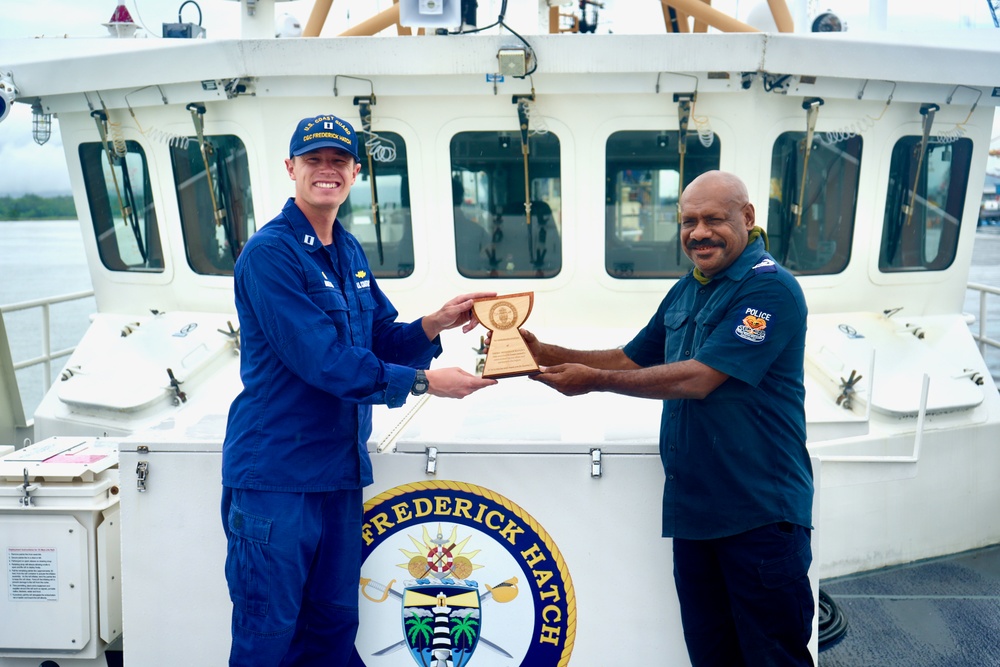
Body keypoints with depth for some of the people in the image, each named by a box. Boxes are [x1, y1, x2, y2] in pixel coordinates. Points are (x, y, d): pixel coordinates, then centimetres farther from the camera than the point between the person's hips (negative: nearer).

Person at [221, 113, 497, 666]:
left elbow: (381, 342, 15)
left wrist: (434, 325, -5)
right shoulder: (270, 253, -13)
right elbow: (322, 361, -20)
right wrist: (424, 382, -16)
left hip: (340, 472, 8)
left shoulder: (349, 252, 13)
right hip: (277, 472, -7)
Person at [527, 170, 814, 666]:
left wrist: (595, 380, -16)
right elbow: (632, 360, 20)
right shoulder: (684, 293, 14)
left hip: (760, 512, -8)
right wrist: (546, 354, 8)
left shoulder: (769, 288, -14)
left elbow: (698, 379, -21)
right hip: (692, 508, 8)